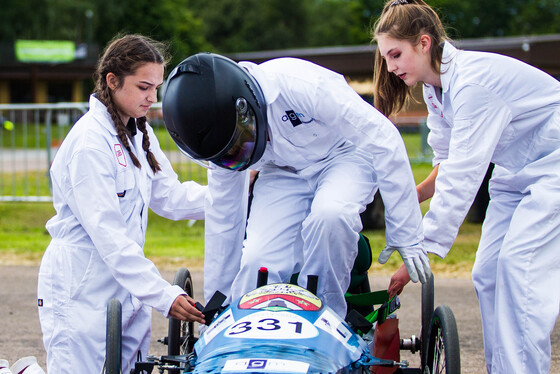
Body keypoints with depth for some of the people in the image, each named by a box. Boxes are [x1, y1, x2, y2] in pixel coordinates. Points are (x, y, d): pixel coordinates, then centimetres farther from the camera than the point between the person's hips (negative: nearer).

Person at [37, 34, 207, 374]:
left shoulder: (139, 133, 11)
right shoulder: (90, 142, -17)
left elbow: (170, 197, 10)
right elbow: (107, 232, -21)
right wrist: (162, 295, -24)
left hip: (127, 284, 8)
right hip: (82, 291, -8)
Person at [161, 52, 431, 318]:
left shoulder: (302, 85, -36)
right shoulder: (221, 132, -16)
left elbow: (382, 140, -27)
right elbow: (222, 216, -2)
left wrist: (405, 233, -24)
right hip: (285, 172, 4)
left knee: (330, 215, -35)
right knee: (258, 261, -20)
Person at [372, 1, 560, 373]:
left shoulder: (474, 81, -28)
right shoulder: (435, 85, 0)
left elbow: (463, 177, -31)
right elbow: (449, 161, 9)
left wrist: (421, 253, -31)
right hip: (516, 171, 9)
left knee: (519, 265, -19)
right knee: (488, 272, 0)